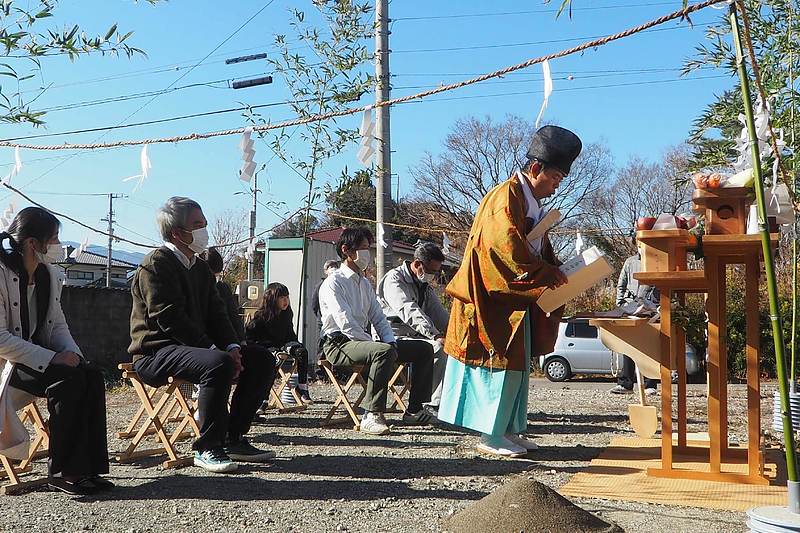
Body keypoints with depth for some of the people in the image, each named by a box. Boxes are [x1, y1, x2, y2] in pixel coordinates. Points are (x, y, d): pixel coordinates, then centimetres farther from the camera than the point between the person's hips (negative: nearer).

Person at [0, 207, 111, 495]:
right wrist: (52, 359, -26)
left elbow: (59, 325, 13)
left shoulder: (49, 275, 8)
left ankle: (84, 467, -16)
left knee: (92, 375, -18)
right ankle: (60, 470, -18)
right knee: (69, 378, -29)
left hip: (41, 359, 7)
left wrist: (72, 353, -9)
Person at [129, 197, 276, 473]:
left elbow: (216, 313, 11)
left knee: (262, 359, -1)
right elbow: (170, 320, -21)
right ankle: (207, 448, -24)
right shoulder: (155, 265, -12)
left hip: (195, 347, 9)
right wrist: (216, 350, -24)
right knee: (219, 364, -36)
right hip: (156, 352, -9)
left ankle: (233, 438, 2)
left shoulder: (200, 267, 16)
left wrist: (231, 346, -8)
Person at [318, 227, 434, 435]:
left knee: (424, 350, 1)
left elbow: (378, 318, 17)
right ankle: (372, 416, -34)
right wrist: (376, 344, -20)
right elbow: (346, 324, -18)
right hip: (340, 344, -8)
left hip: (363, 341, 9)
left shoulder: (365, 283, 19)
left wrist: (390, 341, -2)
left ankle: (414, 410, 3)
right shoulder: (333, 283, -8)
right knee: (384, 351, -39)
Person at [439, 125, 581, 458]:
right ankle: (491, 436, 1)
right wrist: (554, 277, -18)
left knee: (515, 365, 12)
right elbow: (514, 255, -25)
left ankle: (507, 429, 19)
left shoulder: (531, 203, 15)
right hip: (493, 299, -10)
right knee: (499, 363, -6)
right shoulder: (506, 199, -16)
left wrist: (560, 273, 1)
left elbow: (541, 252, 19)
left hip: (516, 301, 10)